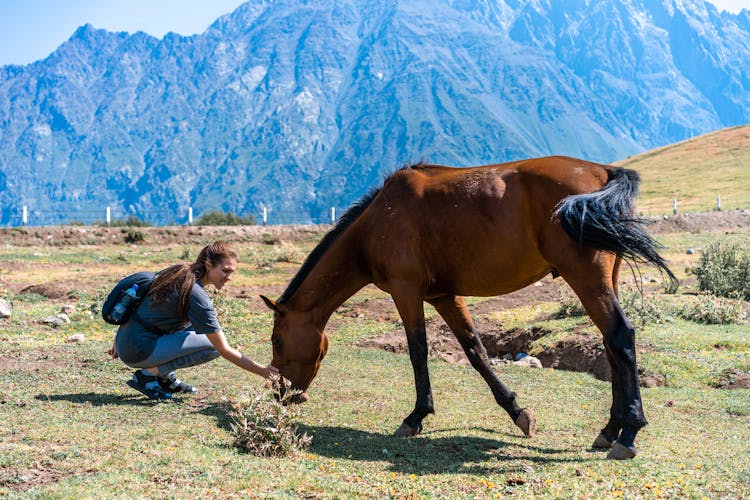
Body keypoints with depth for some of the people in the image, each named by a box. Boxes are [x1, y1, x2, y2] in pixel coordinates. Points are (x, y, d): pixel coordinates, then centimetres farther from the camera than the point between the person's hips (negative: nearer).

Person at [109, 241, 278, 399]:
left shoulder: (176, 271, 6)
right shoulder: (197, 296, -18)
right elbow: (224, 350, -17)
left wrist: (119, 341, 23)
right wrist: (263, 371, -14)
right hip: (138, 351, -9)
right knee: (213, 345, -10)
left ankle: (166, 377, 11)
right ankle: (149, 374, -7)